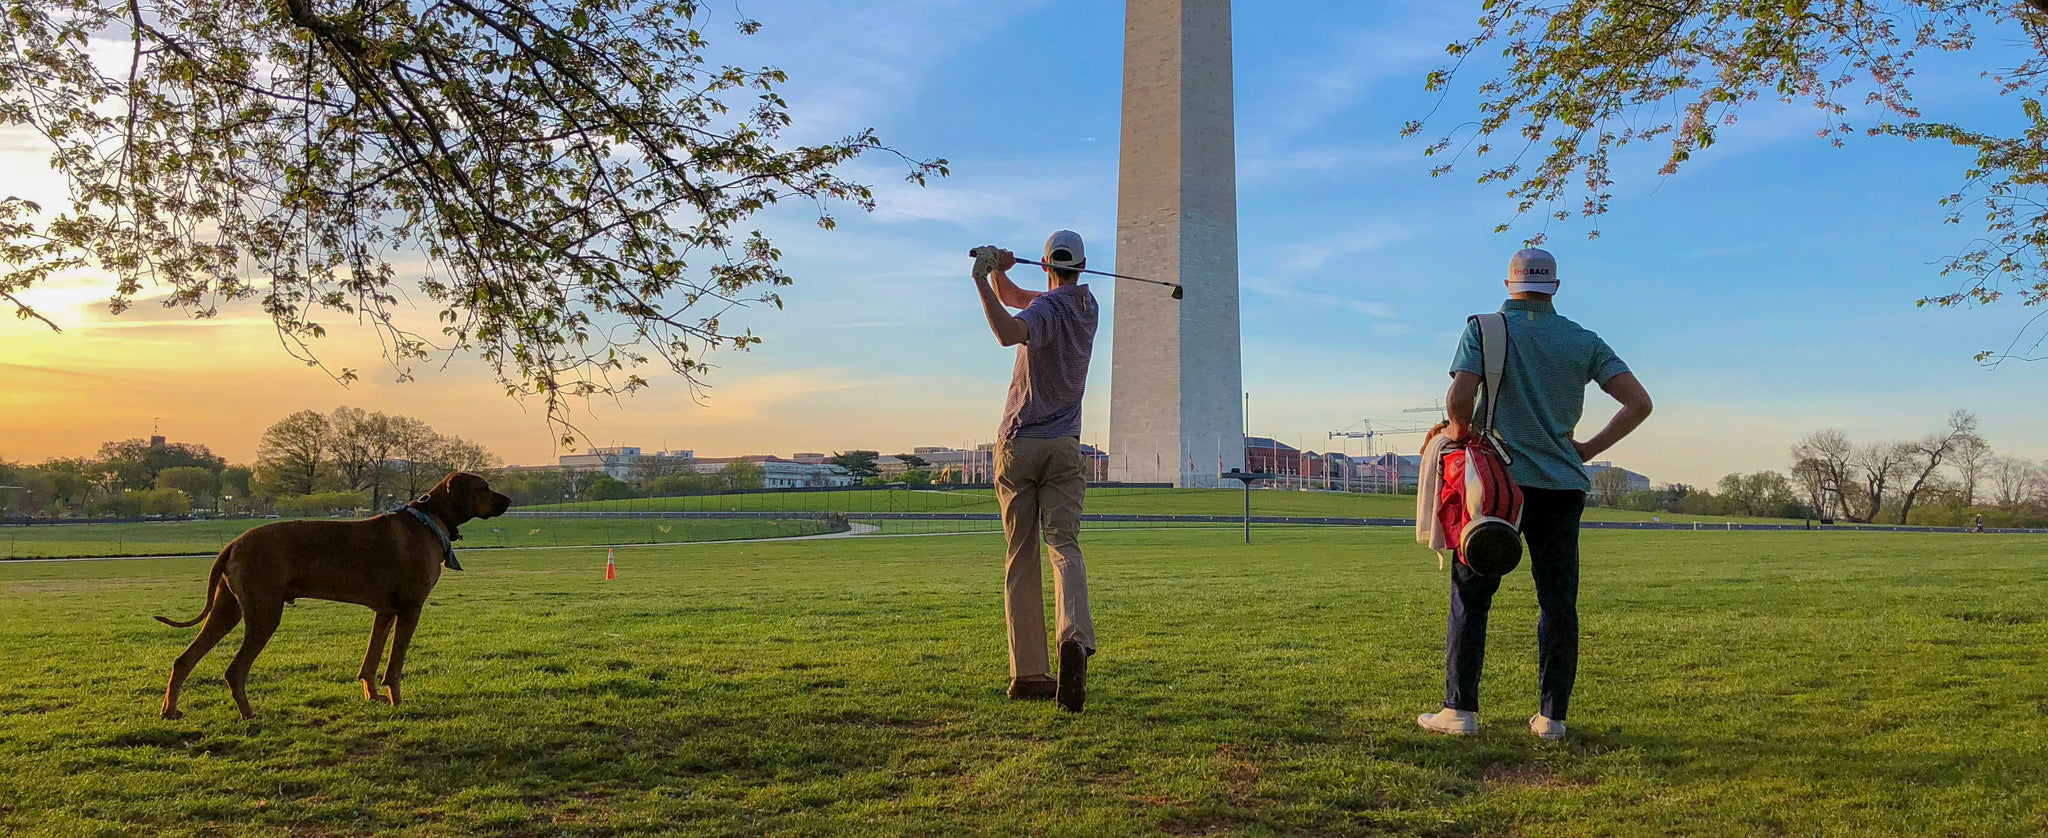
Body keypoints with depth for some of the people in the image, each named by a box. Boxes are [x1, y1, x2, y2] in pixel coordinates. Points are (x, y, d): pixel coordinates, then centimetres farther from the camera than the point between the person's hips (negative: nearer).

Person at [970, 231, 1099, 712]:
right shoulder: (1087, 305, 13)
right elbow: (1012, 298, 21)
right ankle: (1075, 637, -34)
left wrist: (983, 279, -26)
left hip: (1018, 445, -3)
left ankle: (1027, 672, 3)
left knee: (1021, 560, 2)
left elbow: (1010, 333, -33)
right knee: (1065, 546, -8)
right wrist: (998, 273, 3)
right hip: (1064, 449, 3)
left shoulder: (1046, 308, -8)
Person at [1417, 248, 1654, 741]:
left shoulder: (1485, 329, 0)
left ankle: (1460, 709, 1)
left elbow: (1459, 398, -15)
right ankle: (1552, 717, 11)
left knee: (1470, 594, 4)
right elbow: (1639, 403, 1)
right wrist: (1590, 449, 10)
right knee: (1559, 603, 9)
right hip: (1563, 485, 3)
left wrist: (1458, 431, 5)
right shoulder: (1583, 341, 8)